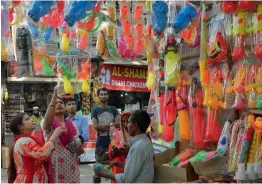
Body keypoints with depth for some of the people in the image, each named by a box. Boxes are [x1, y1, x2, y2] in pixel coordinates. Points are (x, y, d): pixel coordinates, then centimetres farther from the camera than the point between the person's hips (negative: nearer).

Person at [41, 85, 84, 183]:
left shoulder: (72, 125, 9)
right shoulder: (47, 124, -4)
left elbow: (81, 150, 13)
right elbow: (48, 121, -31)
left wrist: (79, 148, -11)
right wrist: (55, 94, -36)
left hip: (71, 167, 4)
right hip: (56, 167, -4)